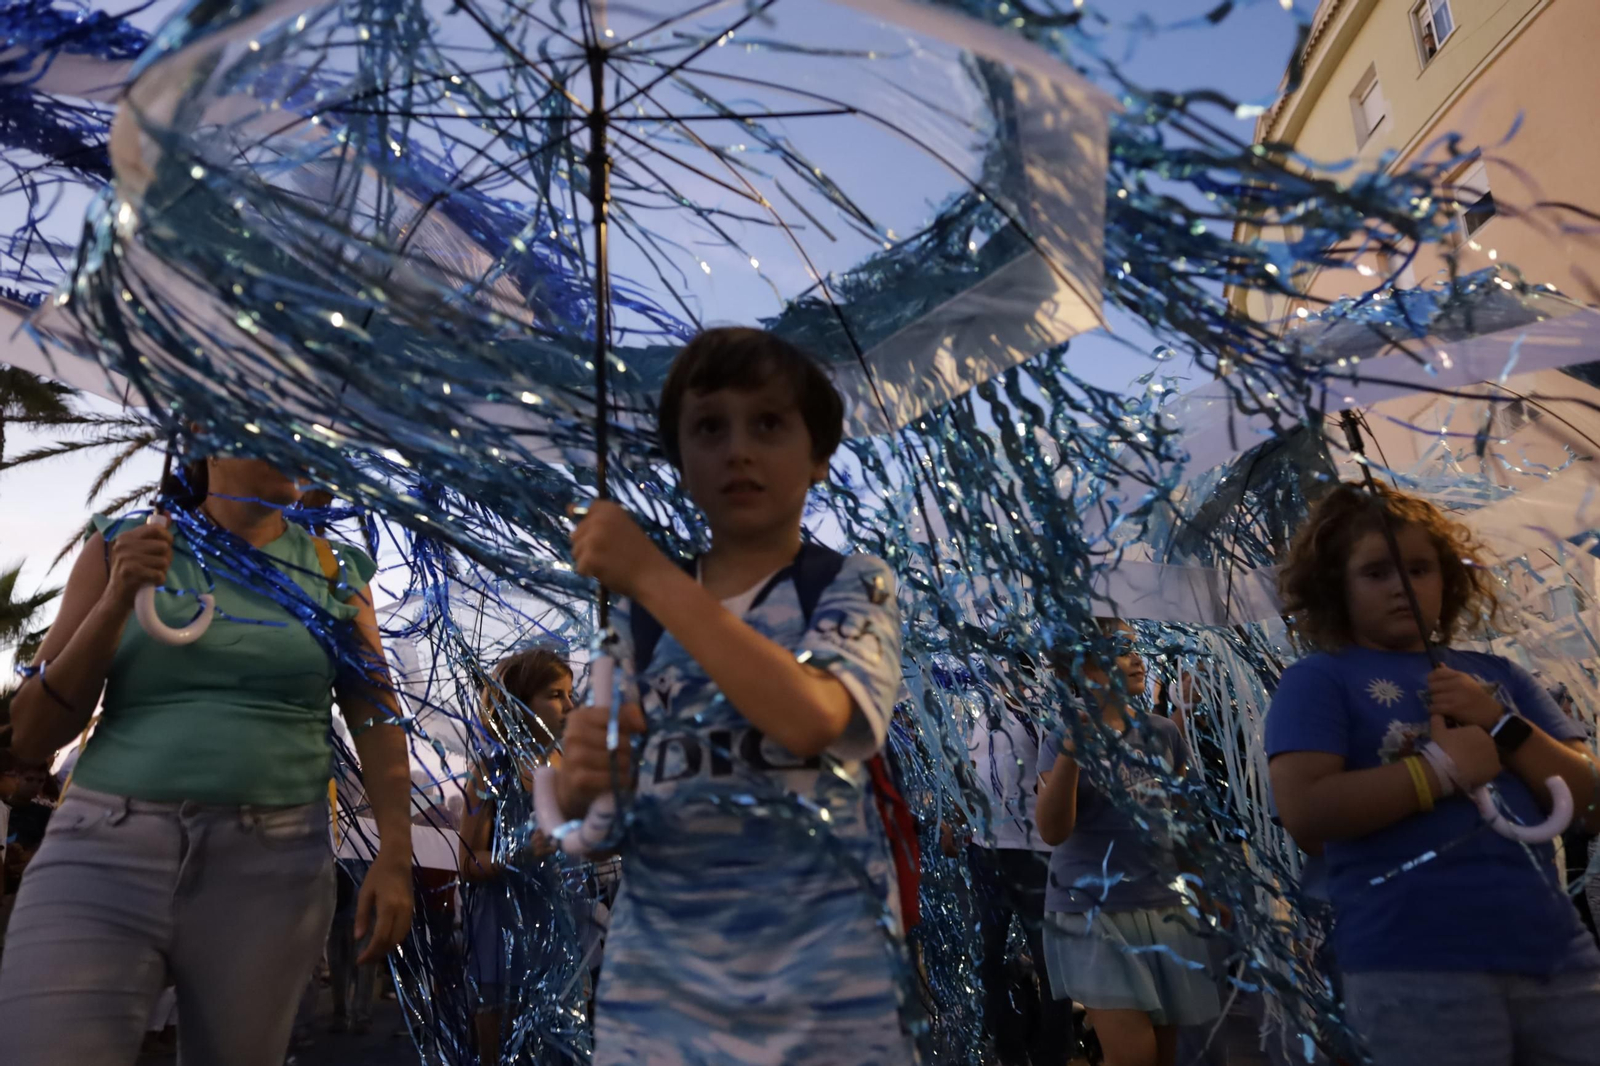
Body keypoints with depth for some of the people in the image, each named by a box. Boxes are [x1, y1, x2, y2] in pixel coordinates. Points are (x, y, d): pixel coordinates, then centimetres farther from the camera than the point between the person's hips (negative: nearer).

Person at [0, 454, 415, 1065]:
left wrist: (395, 853, -5)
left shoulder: (334, 572, 6)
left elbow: (376, 719, 6)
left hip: (273, 865, 1)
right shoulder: (123, 548, 5)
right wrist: (117, 603, -8)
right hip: (104, 850, 0)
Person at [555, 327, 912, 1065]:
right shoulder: (641, 614, 6)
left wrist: (653, 576, -22)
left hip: (819, 982, -3)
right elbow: (586, 792, 7)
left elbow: (811, 720, -24)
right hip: (653, 976, 3)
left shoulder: (853, 588, -4)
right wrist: (578, 779, -17)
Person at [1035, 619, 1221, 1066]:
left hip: (1164, 908, 5)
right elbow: (1053, 831, -18)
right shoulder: (1064, 740, -6)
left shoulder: (1164, 733, 6)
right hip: (1092, 912, -5)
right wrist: (1071, 752, -29)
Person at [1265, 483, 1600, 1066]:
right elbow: (1304, 812, -14)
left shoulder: (1498, 677, 15)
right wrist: (1440, 769, -11)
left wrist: (1501, 727, -4)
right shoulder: (1319, 679, -1)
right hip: (1416, 970, -5)